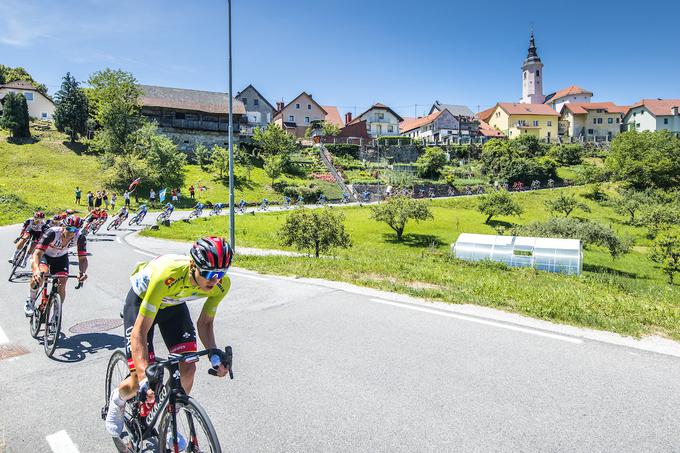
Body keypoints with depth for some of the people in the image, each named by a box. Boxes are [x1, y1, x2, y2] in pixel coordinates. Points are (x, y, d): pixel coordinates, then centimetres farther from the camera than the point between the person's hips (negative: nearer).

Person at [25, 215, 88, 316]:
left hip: (61, 257, 2)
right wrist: (36, 270, -62)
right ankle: (31, 300, -5)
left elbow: (83, 258, -26)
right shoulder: (52, 233, -37)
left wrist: (82, 272, -48)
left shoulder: (80, 238, -28)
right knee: (41, 274, -33)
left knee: (61, 286, -13)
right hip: (44, 255, -2)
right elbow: (37, 253, -42)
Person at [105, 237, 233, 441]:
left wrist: (215, 355, -28)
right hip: (141, 301, -4)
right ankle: (118, 399, 31)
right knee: (139, 383, -7)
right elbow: (139, 332, -38)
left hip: (174, 304, 4)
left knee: (188, 368, -11)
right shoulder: (166, 276, -43)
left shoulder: (221, 284, -28)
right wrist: (145, 377, -47)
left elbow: (205, 323, -12)